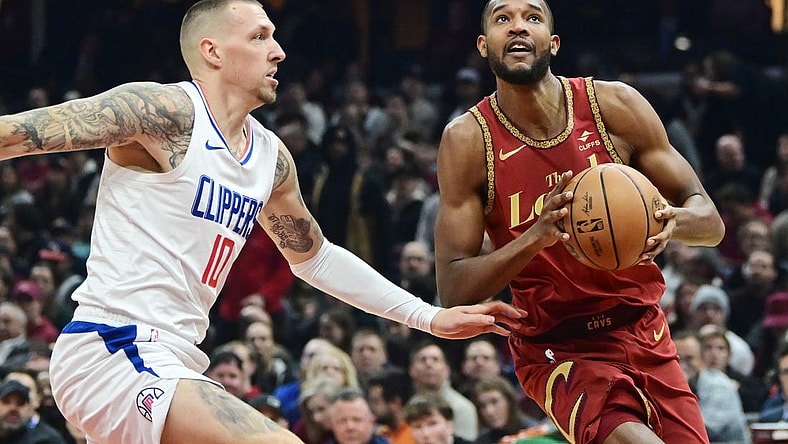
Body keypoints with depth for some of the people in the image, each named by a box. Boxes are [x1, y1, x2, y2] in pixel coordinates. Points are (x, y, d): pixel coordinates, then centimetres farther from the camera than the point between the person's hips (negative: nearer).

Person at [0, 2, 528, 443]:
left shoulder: (271, 158, 16)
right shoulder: (166, 112, -10)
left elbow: (315, 256, 31)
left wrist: (431, 318, 30)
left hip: (171, 364, 10)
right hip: (113, 352, -10)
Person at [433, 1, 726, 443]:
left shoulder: (615, 105, -6)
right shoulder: (468, 140, -10)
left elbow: (711, 222, -1)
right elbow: (454, 290, -13)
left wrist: (673, 221, -26)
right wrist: (537, 236, -30)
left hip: (644, 333, 4)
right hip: (557, 351, -4)